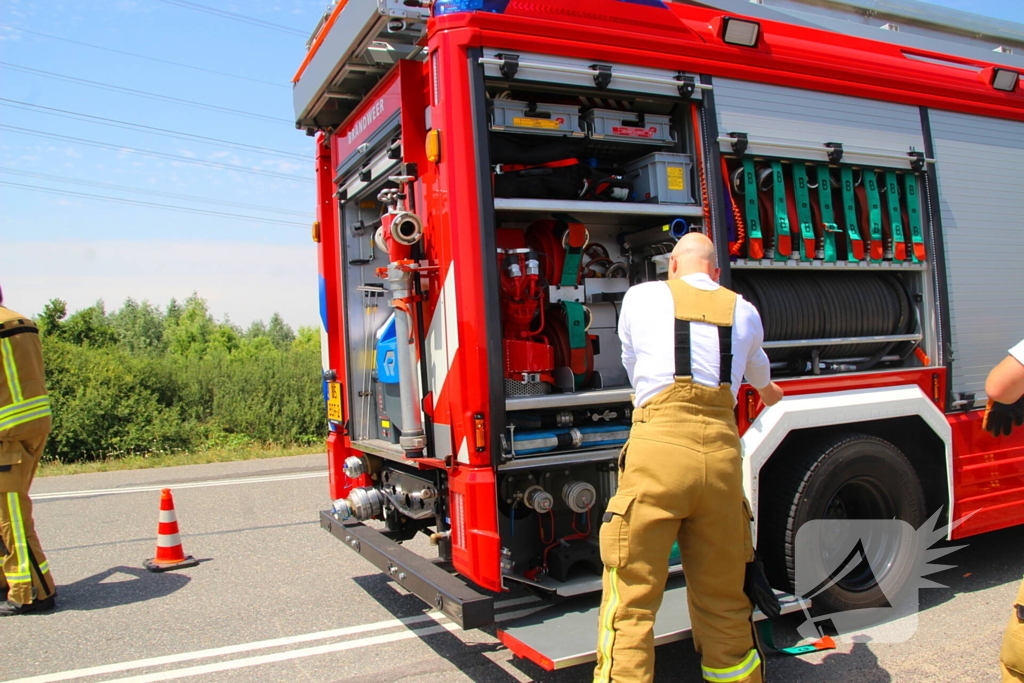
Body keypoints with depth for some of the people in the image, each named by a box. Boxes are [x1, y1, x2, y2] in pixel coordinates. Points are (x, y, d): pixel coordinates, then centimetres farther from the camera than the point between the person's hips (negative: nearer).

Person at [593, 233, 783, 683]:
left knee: (631, 600, 0)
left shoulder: (641, 297, 10)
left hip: (658, 448, -3)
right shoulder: (744, 312, 18)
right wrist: (767, 390, 64)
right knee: (724, 601, 17)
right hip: (722, 455, 4)